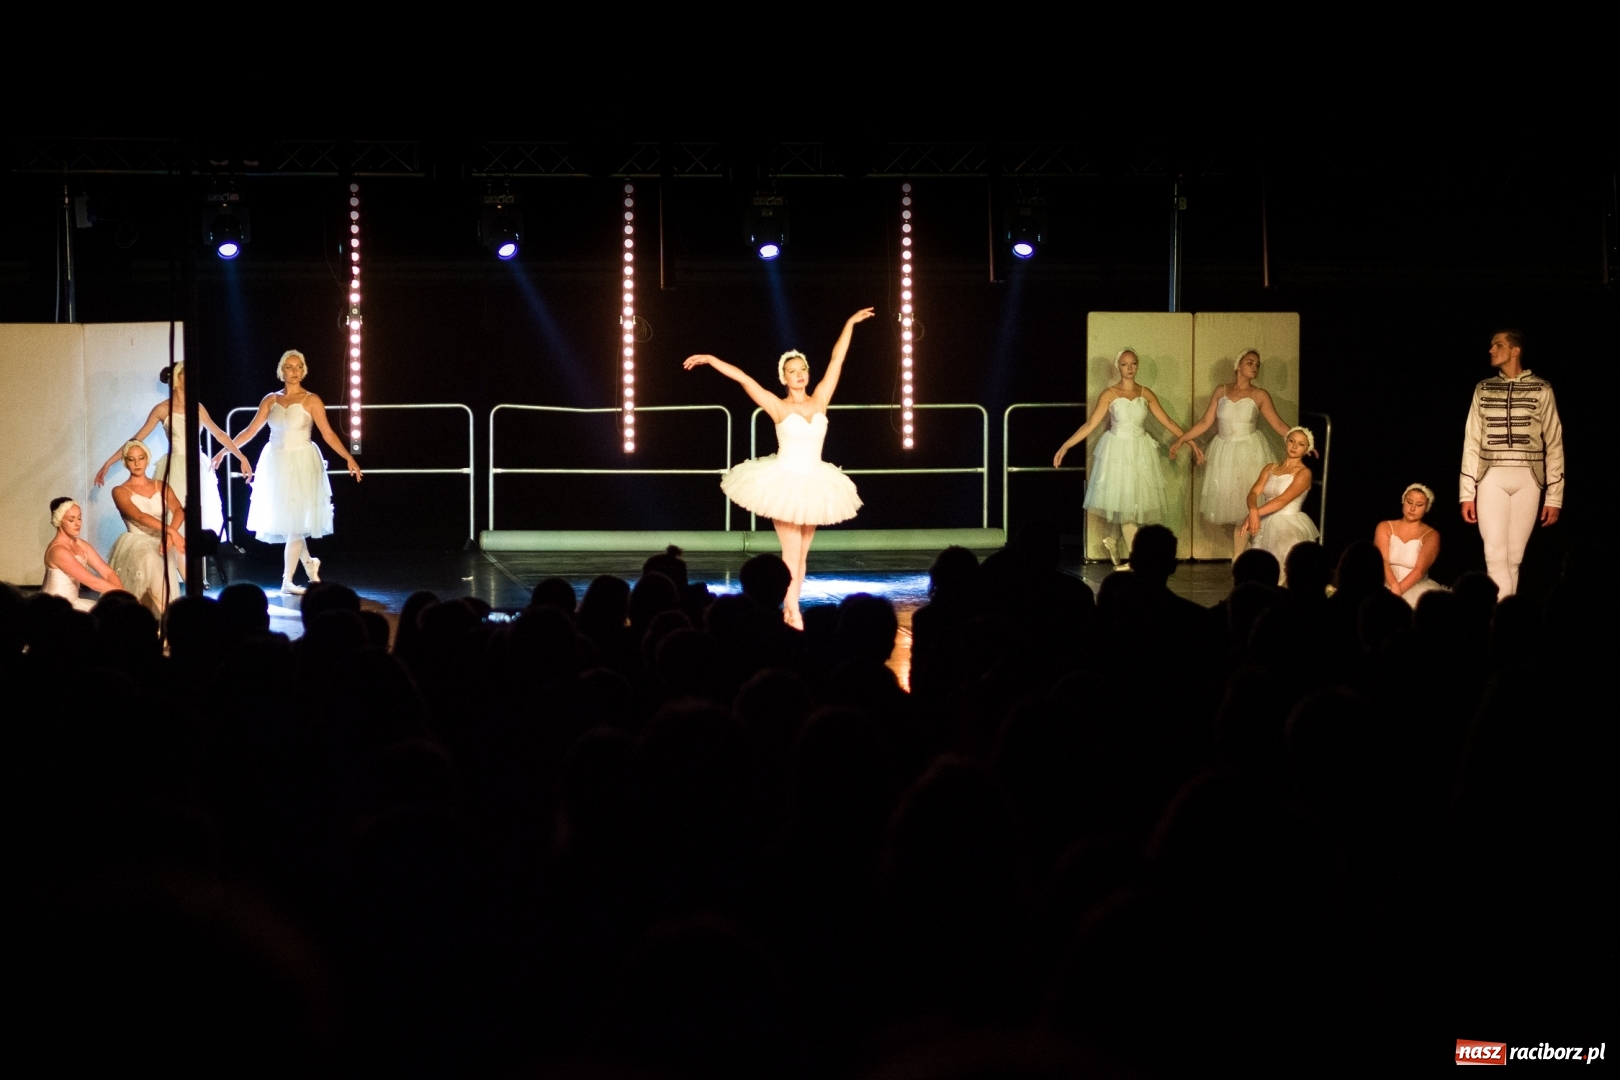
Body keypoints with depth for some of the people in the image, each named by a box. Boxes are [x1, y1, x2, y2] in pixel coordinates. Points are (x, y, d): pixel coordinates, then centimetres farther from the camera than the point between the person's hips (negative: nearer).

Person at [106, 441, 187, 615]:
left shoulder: (161, 487, 14)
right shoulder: (120, 492, 2)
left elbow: (178, 511, -4)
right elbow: (139, 516, -16)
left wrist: (169, 534, -27)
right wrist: (171, 531, -31)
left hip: (161, 542, 4)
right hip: (137, 545, -3)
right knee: (150, 560, -37)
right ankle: (169, 616, -37)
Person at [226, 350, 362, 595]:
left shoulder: (311, 400, -4)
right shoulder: (270, 400, 6)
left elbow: (328, 433, -8)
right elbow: (250, 431, 9)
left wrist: (348, 457, -17)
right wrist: (224, 450, 6)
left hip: (301, 464, -4)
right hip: (275, 464, 4)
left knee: (295, 522, -6)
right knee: (282, 520, 7)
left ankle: (287, 580, -1)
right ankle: (309, 563, 28)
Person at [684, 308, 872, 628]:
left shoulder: (820, 400, 3)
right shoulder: (778, 407, -5)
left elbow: (837, 359, 6)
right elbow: (742, 377, -8)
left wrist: (850, 323, 10)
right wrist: (711, 359, -12)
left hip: (813, 484, 4)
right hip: (784, 482, -4)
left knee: (802, 555, 6)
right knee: (791, 553, -7)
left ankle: (788, 612, 10)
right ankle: (793, 615, -6)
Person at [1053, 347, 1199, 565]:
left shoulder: (1146, 394, 2)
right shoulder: (1109, 395, -7)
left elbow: (1167, 421, 5)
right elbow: (1090, 424, -9)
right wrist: (1065, 446, -16)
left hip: (1141, 452, 3)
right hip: (1118, 452, -3)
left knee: (1134, 500, 7)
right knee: (1123, 501, -3)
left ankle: (1112, 540, 30)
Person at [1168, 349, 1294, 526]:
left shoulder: (1260, 395, -1)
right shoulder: (1221, 392, 5)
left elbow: (1278, 425, -4)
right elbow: (1205, 422, 6)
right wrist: (1181, 440, 1)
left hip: (1250, 453, -2)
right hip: (1223, 452, 3)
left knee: (1248, 503, -4)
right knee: (1227, 499, 3)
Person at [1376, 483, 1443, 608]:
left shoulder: (1431, 536, 2)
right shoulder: (1385, 528, 8)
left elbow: (1420, 569, -12)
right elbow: (1382, 561, -7)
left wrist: (1396, 592, -28)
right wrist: (1394, 586, -28)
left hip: (1417, 588, -1)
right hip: (1386, 586, 1)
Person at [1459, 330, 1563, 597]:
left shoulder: (1541, 389, 3)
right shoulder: (1483, 389, 9)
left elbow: (1554, 444, 3)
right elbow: (1472, 442, 8)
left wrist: (1554, 496, -1)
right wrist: (1467, 493, 2)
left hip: (1527, 479, -1)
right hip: (1492, 478, 1)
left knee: (1514, 556, 1)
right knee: (1495, 555, -9)